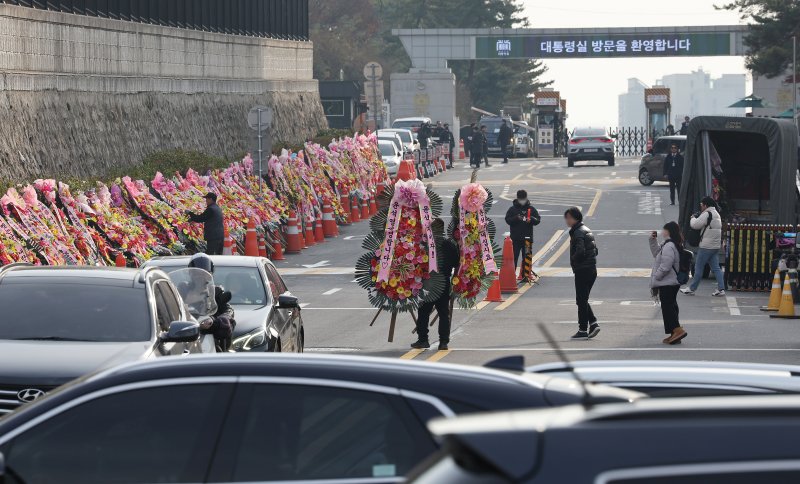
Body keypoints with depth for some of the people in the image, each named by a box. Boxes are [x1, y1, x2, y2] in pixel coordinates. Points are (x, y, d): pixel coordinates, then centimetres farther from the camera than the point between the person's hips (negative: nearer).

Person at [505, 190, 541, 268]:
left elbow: (538, 220, 3)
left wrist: (531, 219, -17)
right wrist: (516, 218, -20)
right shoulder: (512, 209, 3)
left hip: (527, 238, 2)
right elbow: (507, 220, -3)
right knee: (514, 257, -2)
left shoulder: (531, 209, 7)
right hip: (515, 238, -1)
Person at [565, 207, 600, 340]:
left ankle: (583, 330, 0)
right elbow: (595, 250, 19)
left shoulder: (578, 232, -15)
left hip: (582, 271, -9)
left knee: (581, 300, -2)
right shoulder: (587, 231, 16)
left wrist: (573, 261, -8)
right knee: (583, 300, 17)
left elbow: (580, 251, -26)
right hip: (592, 270, 9)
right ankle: (593, 323, 8)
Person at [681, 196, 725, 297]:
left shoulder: (707, 214, -15)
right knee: (716, 268, 9)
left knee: (699, 267, 1)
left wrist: (693, 218, 3)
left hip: (706, 246, -9)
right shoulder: (716, 214, 16)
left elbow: (695, 225, -17)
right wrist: (698, 217, 8)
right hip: (716, 246, 9)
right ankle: (721, 289, 3)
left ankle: (691, 289, 9)